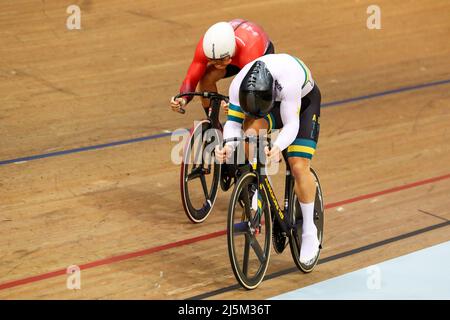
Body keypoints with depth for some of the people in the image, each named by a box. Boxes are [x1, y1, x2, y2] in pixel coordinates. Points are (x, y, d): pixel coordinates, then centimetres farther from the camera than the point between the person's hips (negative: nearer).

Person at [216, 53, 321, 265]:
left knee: (299, 166, -16)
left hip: (304, 100, -3)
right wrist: (227, 146, -46)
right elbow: (233, 122, -25)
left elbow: (291, 125, -41)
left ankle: (309, 231, 0)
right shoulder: (239, 85, -32)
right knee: (251, 129, -31)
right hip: (275, 101, 4)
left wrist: (277, 148, -60)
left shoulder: (288, 81, -45)